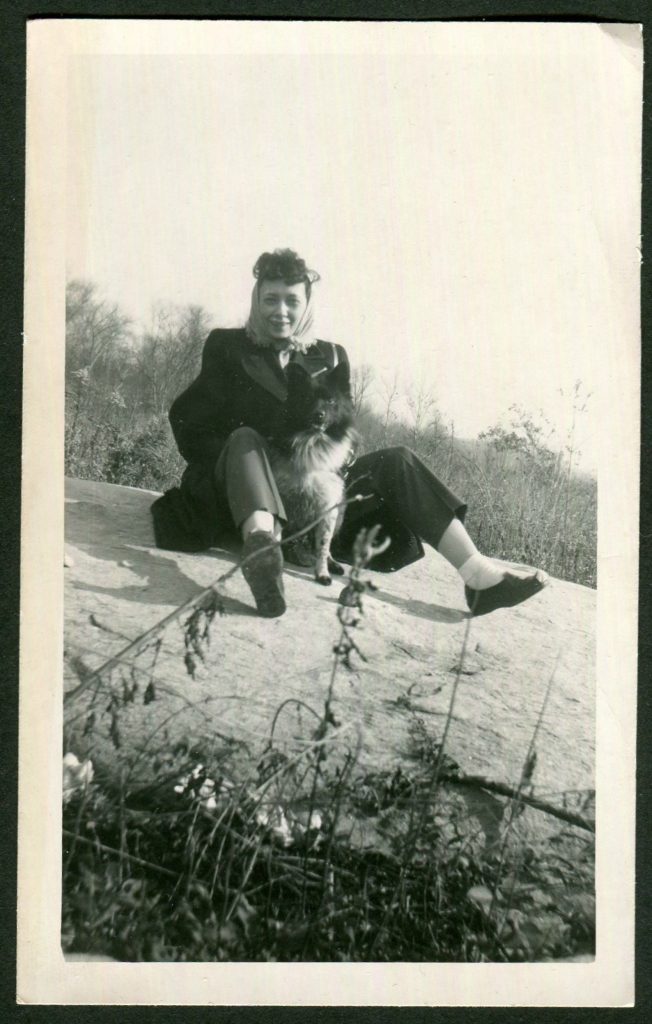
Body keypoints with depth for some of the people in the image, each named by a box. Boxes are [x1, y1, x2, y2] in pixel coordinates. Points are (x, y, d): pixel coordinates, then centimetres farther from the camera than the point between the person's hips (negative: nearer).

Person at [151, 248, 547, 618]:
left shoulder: (331, 357, 17)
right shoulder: (228, 347, 9)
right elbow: (189, 422, 0)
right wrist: (238, 462, -15)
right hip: (245, 500, -3)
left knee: (396, 461, -15)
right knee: (245, 439, -33)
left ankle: (479, 576, -28)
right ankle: (261, 548, -65)